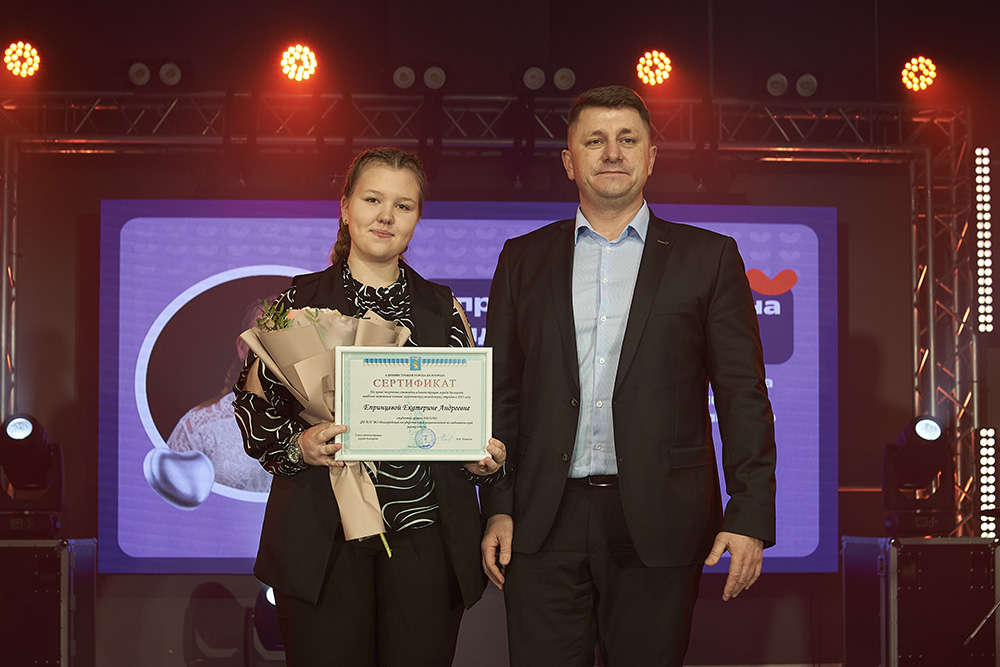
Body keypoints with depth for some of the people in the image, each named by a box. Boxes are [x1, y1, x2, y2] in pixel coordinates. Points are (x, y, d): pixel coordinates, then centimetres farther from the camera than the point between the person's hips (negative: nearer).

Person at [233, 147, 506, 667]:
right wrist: (297, 445, -14)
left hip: (425, 538, 2)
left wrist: (486, 459, -5)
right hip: (323, 539, -2)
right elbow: (254, 404, 5)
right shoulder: (299, 301, 7)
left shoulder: (444, 309, 13)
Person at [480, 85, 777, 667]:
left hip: (657, 527, -1)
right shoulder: (524, 259, 12)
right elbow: (501, 393, 11)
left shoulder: (708, 257, 6)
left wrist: (751, 516, -5)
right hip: (545, 526, 1)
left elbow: (744, 397, 3)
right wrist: (498, 509, 3)